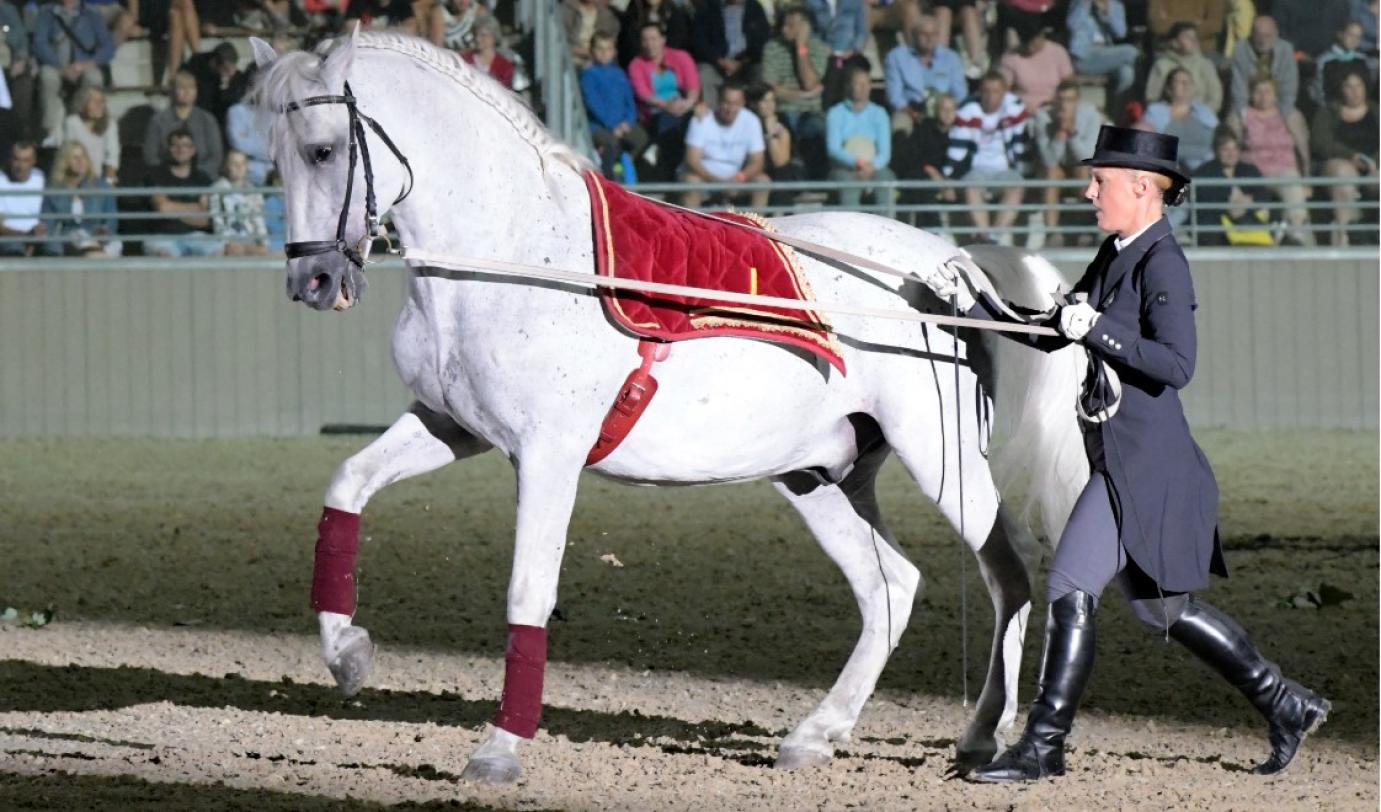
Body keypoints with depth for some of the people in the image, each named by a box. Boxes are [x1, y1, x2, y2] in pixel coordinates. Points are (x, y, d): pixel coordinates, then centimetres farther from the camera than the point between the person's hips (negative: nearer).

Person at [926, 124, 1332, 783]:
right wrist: (975, 304, 11)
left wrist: (1098, 329, -26)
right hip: (1118, 454, 10)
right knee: (1161, 605, 15)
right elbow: (1050, 336, 20)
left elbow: (1177, 365, -24)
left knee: (1071, 591, -10)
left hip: (1144, 460, -10)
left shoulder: (1162, 265, -14)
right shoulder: (1114, 257, 13)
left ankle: (1043, 746, -4)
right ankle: (1284, 704, 24)